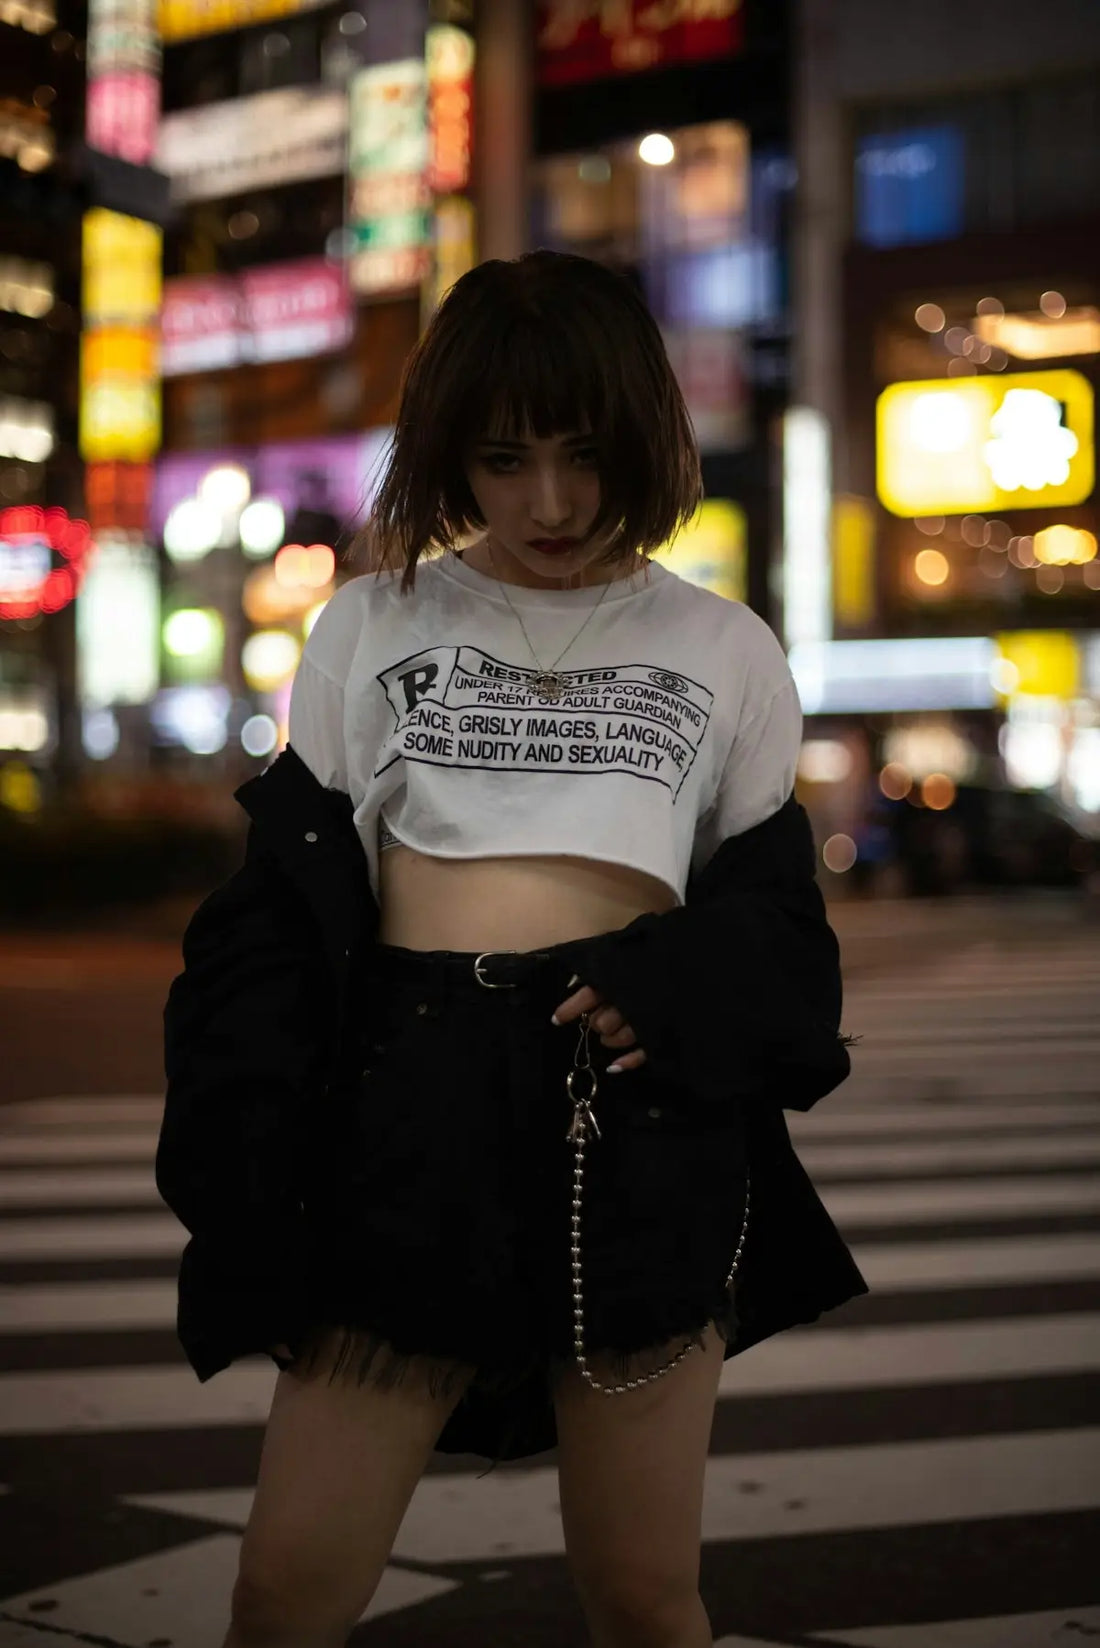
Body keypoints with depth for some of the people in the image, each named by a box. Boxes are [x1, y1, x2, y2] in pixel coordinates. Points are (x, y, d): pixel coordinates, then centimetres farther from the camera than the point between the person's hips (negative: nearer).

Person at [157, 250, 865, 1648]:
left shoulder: (726, 654, 9)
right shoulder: (369, 629, 8)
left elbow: (771, 924, 12)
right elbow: (277, 920, 6)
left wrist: (683, 984, -10)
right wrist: (240, 1163, -4)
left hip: (644, 1124, 0)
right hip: (405, 1113, 0)